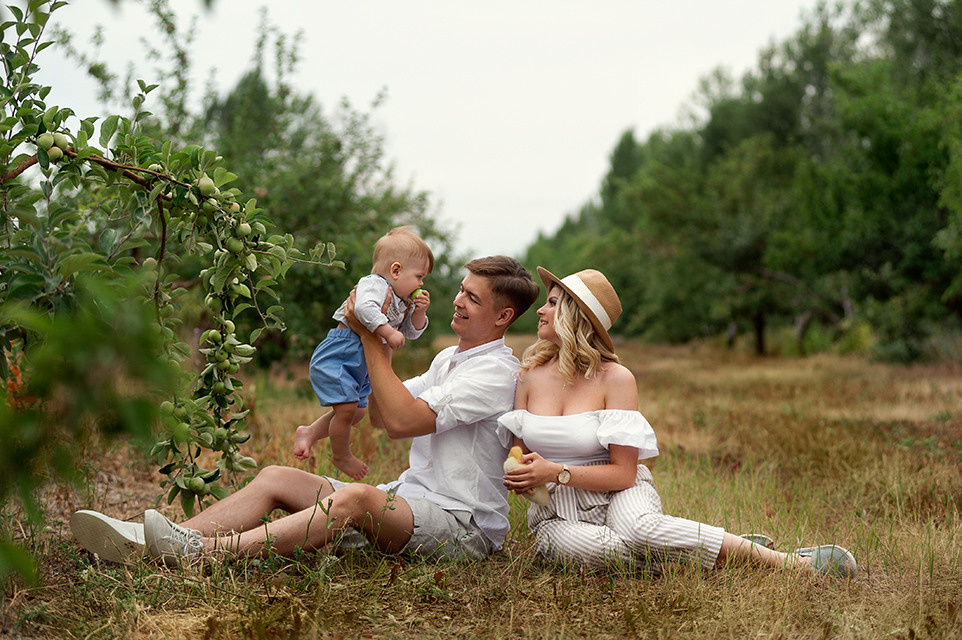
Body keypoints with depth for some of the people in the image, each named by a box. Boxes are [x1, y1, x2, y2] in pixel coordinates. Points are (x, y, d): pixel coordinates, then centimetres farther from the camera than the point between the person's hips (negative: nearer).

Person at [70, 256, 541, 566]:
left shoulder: (499, 373, -10)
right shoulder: (449, 358, 21)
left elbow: (400, 421, -19)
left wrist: (370, 337, -13)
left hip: (464, 527, -8)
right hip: (405, 498, 8)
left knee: (355, 497, -37)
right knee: (277, 478, -8)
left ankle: (204, 551, -48)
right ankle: (146, 542, -22)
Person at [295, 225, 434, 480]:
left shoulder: (402, 302, 14)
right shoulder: (374, 285, -17)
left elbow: (411, 332, 20)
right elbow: (365, 308, -37)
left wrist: (419, 312, 1)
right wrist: (388, 332, -36)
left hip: (359, 367, 11)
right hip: (336, 357, -11)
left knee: (357, 411, 14)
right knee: (347, 407, -14)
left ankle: (309, 433, 26)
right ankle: (341, 456, 8)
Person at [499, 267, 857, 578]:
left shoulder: (616, 379, -8)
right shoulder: (531, 377, 4)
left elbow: (623, 472, -11)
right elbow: (522, 454, 13)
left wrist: (556, 472, -22)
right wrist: (522, 479, -11)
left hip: (617, 497, -2)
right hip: (556, 515, 2)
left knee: (641, 529, -39)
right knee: (603, 548, -36)